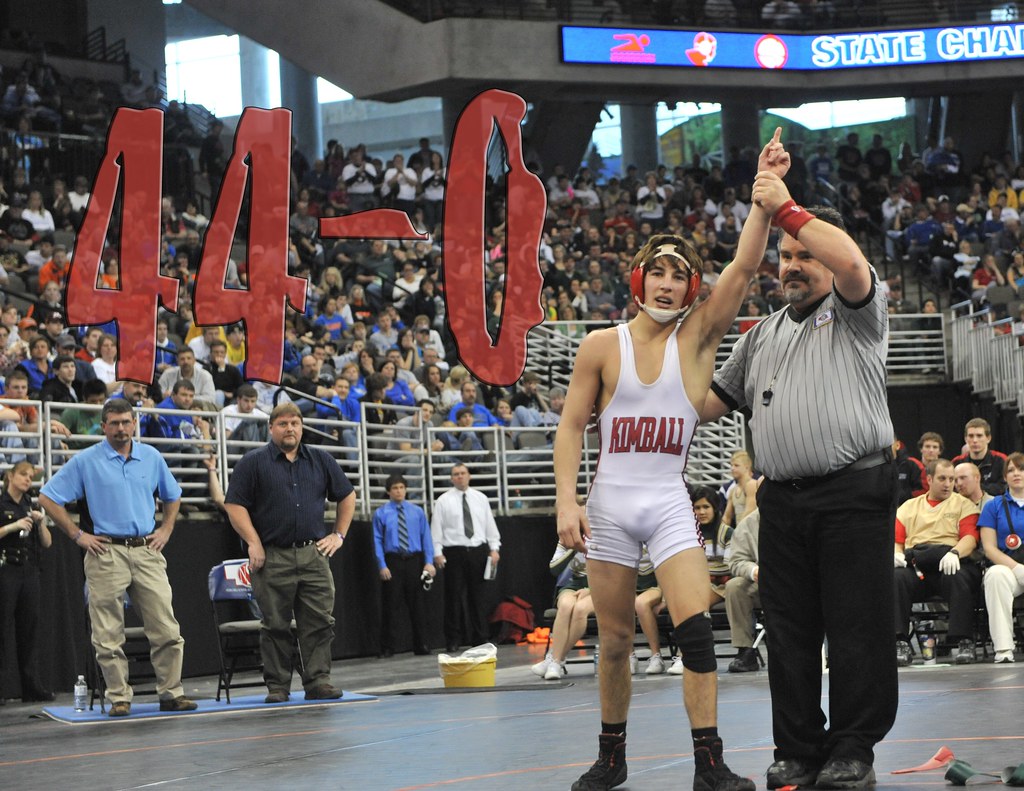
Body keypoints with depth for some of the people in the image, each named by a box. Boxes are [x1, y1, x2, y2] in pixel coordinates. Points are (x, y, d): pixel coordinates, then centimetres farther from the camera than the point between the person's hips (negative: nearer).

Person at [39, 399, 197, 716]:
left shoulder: (152, 458, 11)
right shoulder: (85, 461, 0)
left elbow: (172, 496, 27)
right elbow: (48, 499, 2)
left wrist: (166, 530, 13)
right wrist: (77, 535, -2)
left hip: (147, 551, 3)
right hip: (107, 553, -3)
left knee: (167, 630, -1)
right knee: (109, 635, -1)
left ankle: (172, 693, 6)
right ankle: (119, 698, 6)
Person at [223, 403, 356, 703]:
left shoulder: (321, 460, 13)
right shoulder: (253, 462, 2)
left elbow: (347, 497, 22)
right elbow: (234, 504, -3)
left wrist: (338, 535, 14)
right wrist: (253, 542, -10)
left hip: (314, 555, 3)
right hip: (272, 558, -3)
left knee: (319, 622, -2)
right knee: (276, 625, 1)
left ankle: (318, 681, 2)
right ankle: (277, 686, 6)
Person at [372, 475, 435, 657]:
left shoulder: (417, 511, 7)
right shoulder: (381, 513, 2)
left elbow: (426, 537, 4)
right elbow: (377, 541, -1)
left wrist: (429, 562, -5)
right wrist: (382, 565, -9)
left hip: (415, 560, 2)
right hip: (393, 561, -2)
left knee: (417, 604, 6)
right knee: (392, 605, 0)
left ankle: (421, 646, 14)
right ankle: (388, 648, 5)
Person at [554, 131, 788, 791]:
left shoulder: (698, 336, 2)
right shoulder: (602, 346, 1)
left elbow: (744, 269, -11)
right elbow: (572, 426, 3)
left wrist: (764, 200, -23)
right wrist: (566, 500, -8)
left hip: (670, 503, 0)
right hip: (609, 504, 0)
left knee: (695, 624, -16)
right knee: (615, 641, 7)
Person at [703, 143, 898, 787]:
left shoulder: (855, 312, 4)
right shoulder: (764, 334, 22)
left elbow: (851, 261, -18)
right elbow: (715, 399, 28)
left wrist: (787, 207, -13)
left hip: (854, 494, -5)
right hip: (783, 500, 6)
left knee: (857, 626, -4)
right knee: (789, 630, 5)